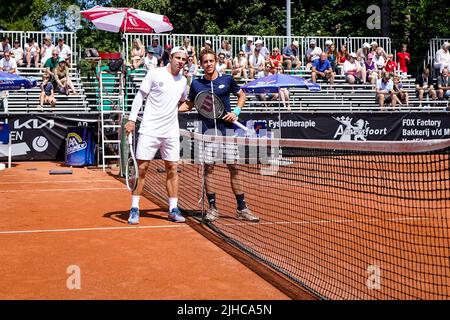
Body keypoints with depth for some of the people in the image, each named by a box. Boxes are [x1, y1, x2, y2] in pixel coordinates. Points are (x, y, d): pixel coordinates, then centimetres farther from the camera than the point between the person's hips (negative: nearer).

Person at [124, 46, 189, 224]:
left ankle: (173, 210, 13)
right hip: (149, 129, -4)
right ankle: (134, 209, 6)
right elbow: (140, 96, -2)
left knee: (172, 169, 5)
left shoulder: (183, 81, 11)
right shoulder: (155, 74, -4)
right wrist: (132, 119, -7)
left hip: (171, 132, 4)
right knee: (141, 168, -3)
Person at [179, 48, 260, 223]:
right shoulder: (196, 83, 6)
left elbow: (242, 95, 16)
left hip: (227, 128, 0)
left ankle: (242, 208, 10)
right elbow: (189, 104, 18)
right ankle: (212, 208, 12)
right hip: (208, 129, 0)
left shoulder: (227, 79, 3)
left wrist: (236, 111, 0)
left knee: (234, 167, 1)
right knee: (208, 168, 0)